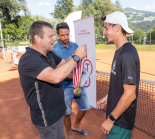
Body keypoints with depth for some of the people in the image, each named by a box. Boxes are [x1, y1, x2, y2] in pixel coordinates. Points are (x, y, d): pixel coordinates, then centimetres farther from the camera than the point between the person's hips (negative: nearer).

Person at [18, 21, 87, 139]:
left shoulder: (49, 54, 2)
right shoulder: (29, 59, -27)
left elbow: (65, 63, 12)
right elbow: (56, 77, -39)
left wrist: (79, 54, -5)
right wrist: (76, 57, -28)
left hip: (57, 110, 8)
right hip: (47, 118, -8)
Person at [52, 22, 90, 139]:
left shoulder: (75, 46, 2)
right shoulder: (54, 49, -12)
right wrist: (68, 75, -28)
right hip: (65, 86, -5)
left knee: (85, 107, 17)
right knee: (67, 112, 10)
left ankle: (76, 126, 46)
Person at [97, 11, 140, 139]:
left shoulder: (127, 54, -24)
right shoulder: (120, 51, 4)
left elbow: (130, 94, -25)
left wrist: (111, 119, -19)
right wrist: (107, 97, 17)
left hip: (121, 120, -8)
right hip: (116, 114, 8)